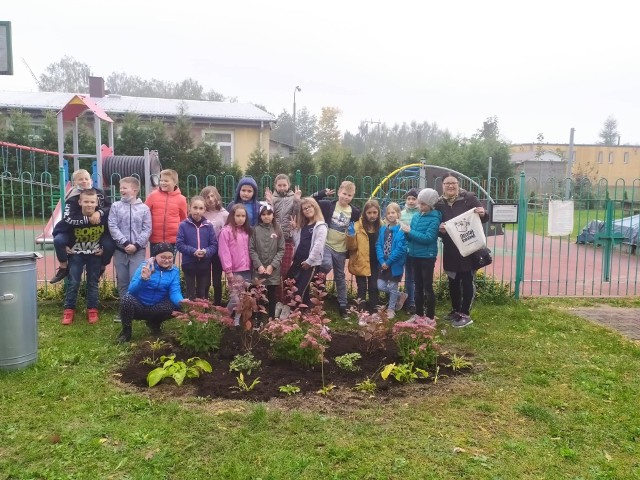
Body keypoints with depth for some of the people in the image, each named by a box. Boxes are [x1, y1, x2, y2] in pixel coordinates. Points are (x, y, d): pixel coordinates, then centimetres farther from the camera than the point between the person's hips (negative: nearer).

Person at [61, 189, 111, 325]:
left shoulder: (103, 218, -15)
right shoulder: (73, 218, -17)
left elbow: (109, 233, 2)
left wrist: (104, 247, -4)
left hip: (95, 255, 1)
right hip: (76, 254, -1)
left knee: (93, 283, 7)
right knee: (73, 282, 0)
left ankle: (92, 310, 16)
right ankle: (69, 310, 10)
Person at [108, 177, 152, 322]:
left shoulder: (144, 208, 1)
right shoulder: (116, 206, 4)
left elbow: (147, 230, -2)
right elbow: (112, 227, -3)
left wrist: (136, 245, -13)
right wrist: (125, 243, -13)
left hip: (138, 251, -2)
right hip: (120, 250, 2)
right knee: (122, 281, 8)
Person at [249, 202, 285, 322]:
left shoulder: (278, 231, 3)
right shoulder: (255, 230, 0)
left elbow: (281, 250, 0)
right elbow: (251, 249, -3)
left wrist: (272, 266, -9)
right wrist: (259, 265, -12)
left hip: (273, 271, 1)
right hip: (258, 270, -1)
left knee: (271, 295, 8)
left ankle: (271, 318, 19)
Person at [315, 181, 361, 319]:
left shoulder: (354, 211, 0)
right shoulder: (329, 205, -6)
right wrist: (321, 193, -14)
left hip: (341, 248, 3)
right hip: (326, 244, -3)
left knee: (340, 277, 10)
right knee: (327, 265, -31)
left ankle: (343, 306, 20)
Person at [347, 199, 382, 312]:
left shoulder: (381, 225, 1)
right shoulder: (358, 225, -7)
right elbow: (351, 247, -7)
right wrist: (351, 236, -25)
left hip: (375, 263, 2)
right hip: (361, 263, -2)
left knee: (373, 287, 7)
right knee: (362, 288, 2)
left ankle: (373, 312, 18)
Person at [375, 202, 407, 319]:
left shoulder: (402, 230, -13)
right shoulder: (383, 229, 5)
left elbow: (400, 248, -18)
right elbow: (378, 245, 2)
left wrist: (389, 261, -17)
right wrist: (382, 261, -11)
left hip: (395, 263, -5)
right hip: (384, 263, 5)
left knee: (392, 287, 6)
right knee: (381, 286, 5)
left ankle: (391, 309, 26)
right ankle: (401, 296, 29)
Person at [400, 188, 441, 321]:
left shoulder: (434, 219, -12)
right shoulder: (416, 217, 7)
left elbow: (428, 238, -22)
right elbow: (412, 237, 10)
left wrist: (410, 231, -20)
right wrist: (406, 232, -11)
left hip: (427, 257, -7)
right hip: (415, 256, 7)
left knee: (428, 287, 0)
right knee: (418, 286, 15)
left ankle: (430, 317, 10)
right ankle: (419, 314, 27)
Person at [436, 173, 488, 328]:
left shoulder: (469, 198, -8)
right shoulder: (439, 203, 4)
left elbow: (484, 218, -5)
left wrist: (483, 214, -28)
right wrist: (440, 229, -15)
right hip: (450, 250, 5)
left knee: (467, 281, 1)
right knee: (453, 281, 14)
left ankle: (466, 315, 9)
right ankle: (456, 310, 29)